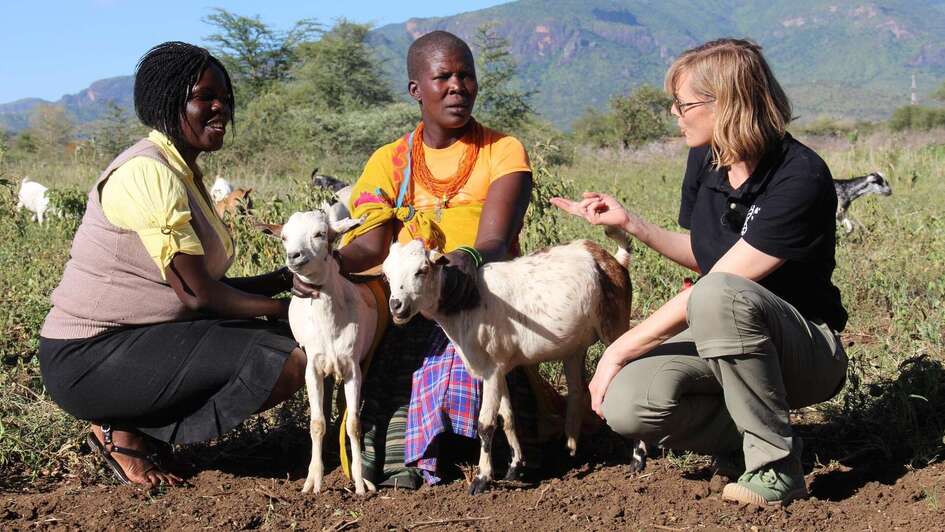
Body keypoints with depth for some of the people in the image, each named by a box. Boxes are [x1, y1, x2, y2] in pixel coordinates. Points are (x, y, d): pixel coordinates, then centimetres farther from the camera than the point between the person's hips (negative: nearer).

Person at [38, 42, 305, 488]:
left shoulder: (185, 173, 14)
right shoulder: (148, 173, -17)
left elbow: (205, 285, 11)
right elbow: (197, 294, -19)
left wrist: (288, 278, 0)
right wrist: (284, 308, -6)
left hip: (135, 339, 10)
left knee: (292, 343, 9)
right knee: (288, 361, -17)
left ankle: (133, 424, 6)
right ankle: (125, 432, -5)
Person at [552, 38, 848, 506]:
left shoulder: (801, 179, -24)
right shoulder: (705, 158, 0)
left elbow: (718, 282, -27)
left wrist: (619, 351, -23)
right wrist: (629, 223, 1)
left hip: (809, 353, -6)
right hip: (718, 342, 6)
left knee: (719, 295, -39)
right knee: (625, 405, -24)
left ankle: (776, 466, -22)